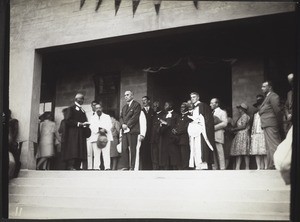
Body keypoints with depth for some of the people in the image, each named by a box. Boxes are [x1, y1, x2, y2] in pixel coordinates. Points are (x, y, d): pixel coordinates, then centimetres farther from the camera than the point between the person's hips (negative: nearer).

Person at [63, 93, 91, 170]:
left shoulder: (83, 111, 23)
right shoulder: (71, 108, 3)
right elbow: (68, 120, -9)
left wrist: (85, 124, -3)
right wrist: (78, 123, -16)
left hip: (81, 134, 7)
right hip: (73, 133, -7)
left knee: (80, 151, -2)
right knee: (73, 149, -16)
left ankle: (77, 167, -3)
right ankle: (70, 166, -19)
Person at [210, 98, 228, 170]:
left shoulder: (222, 112, 7)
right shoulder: (212, 113, 26)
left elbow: (224, 123, -7)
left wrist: (214, 127, -13)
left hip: (218, 135, -6)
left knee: (219, 152, -10)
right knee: (213, 153, 1)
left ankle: (222, 168, -9)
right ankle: (215, 168, 2)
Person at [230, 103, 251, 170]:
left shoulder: (245, 116, -3)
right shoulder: (240, 117, 24)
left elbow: (243, 126, -12)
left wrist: (234, 129, -5)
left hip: (243, 134, -9)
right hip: (238, 136, 9)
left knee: (244, 152, -12)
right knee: (238, 152, -1)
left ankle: (247, 167, -12)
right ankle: (237, 167, -6)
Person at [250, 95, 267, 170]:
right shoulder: (255, 114, 24)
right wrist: (252, 134, 13)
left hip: (263, 133, -5)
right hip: (256, 135, 5)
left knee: (264, 152, -11)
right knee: (256, 152, -2)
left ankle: (266, 167, -11)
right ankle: (259, 167, -1)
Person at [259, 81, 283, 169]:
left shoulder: (273, 96, -7)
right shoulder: (267, 97, 23)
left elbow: (277, 110, -13)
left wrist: (279, 124, -11)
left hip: (271, 125, -10)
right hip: (267, 126, 10)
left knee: (273, 146, -13)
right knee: (269, 147, 10)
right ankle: (271, 166, 13)